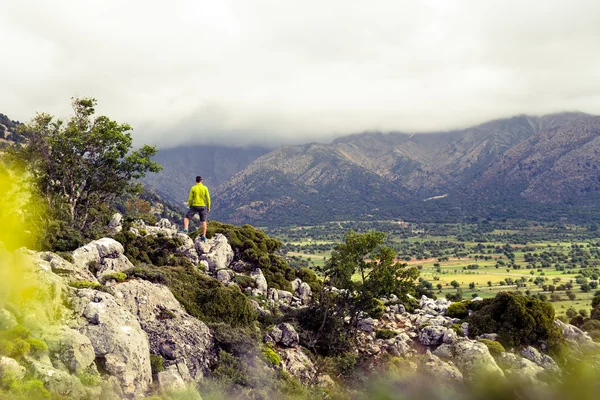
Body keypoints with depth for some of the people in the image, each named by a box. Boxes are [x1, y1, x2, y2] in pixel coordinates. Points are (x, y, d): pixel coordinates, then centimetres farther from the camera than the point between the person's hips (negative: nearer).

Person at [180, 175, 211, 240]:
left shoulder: (193, 188, -5)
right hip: (203, 206, 1)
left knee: (187, 217, 10)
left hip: (194, 206, -1)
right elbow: (208, 198, -2)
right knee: (203, 221, 7)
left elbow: (190, 199, -4)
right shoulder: (205, 188, -3)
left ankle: (185, 229, -13)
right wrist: (208, 207, 8)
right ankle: (203, 237, 7)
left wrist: (190, 206, 11)